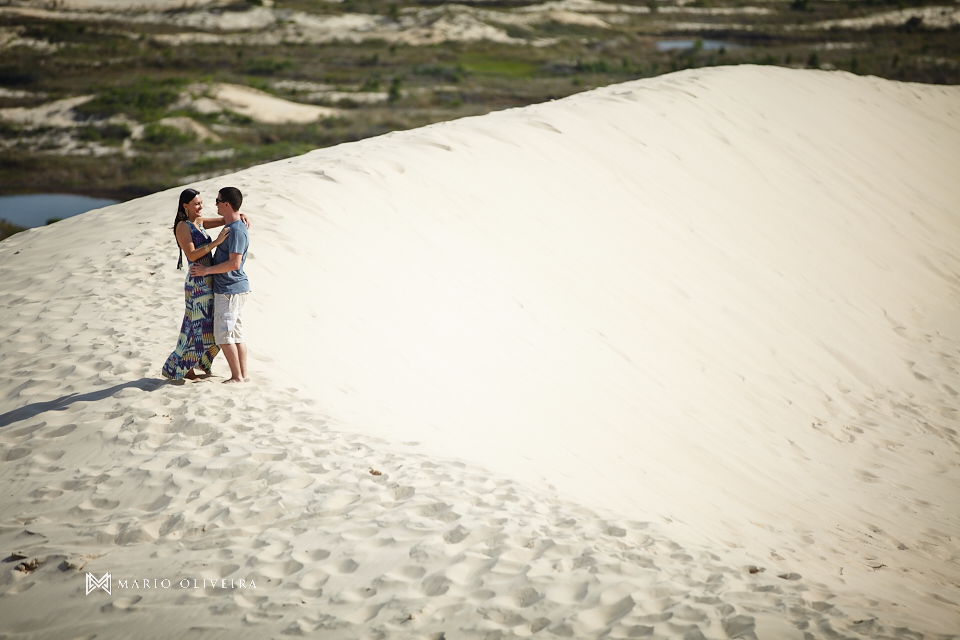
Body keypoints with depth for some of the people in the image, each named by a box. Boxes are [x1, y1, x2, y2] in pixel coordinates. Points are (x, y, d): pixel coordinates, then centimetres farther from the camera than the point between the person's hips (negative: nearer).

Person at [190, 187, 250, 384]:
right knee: (236, 334, 11)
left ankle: (237, 376, -4)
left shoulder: (236, 231, -19)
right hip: (235, 288, 10)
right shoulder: (231, 228, 13)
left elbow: (234, 263, -25)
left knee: (223, 334, -7)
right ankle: (243, 375, 13)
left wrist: (206, 270, -18)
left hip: (230, 290, -10)